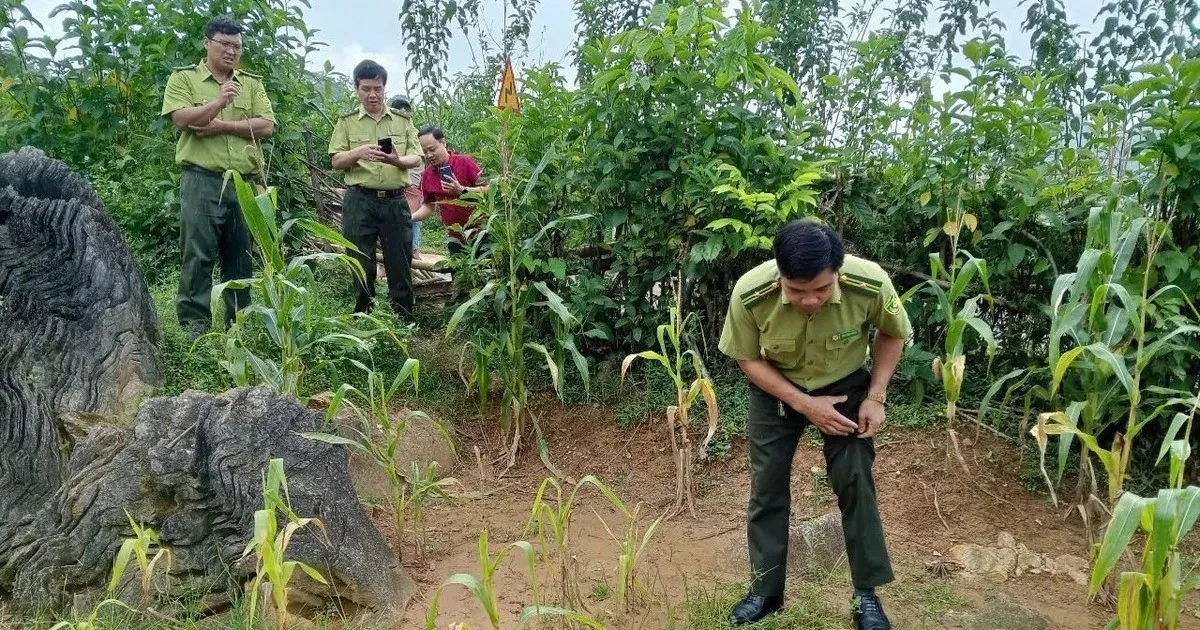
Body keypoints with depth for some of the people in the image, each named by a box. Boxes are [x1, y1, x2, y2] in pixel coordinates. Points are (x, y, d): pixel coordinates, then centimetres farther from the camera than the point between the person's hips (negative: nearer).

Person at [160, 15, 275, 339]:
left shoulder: (252, 83, 15)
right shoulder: (183, 78, 7)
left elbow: (266, 126, 1)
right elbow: (182, 119, -9)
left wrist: (221, 125, -8)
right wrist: (219, 101, -21)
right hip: (202, 180, -3)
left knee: (241, 256, 8)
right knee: (198, 255, -5)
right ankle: (194, 324, -1)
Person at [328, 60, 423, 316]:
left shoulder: (403, 120, 10)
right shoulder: (347, 122, 7)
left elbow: (416, 158, 3)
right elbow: (336, 161, 1)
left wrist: (397, 160, -19)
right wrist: (358, 153, -19)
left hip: (395, 201, 1)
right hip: (359, 201, -1)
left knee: (401, 266, 4)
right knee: (361, 267, 3)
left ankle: (405, 322, 13)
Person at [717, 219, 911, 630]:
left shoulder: (870, 284, -32)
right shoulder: (750, 294, -33)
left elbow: (892, 334, -8)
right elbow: (747, 358, -15)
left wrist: (876, 397, -15)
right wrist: (805, 405, -22)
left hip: (846, 386, 0)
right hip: (775, 389, 0)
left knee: (855, 484, -3)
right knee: (767, 487, 4)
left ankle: (866, 595, 15)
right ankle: (766, 591, 20)